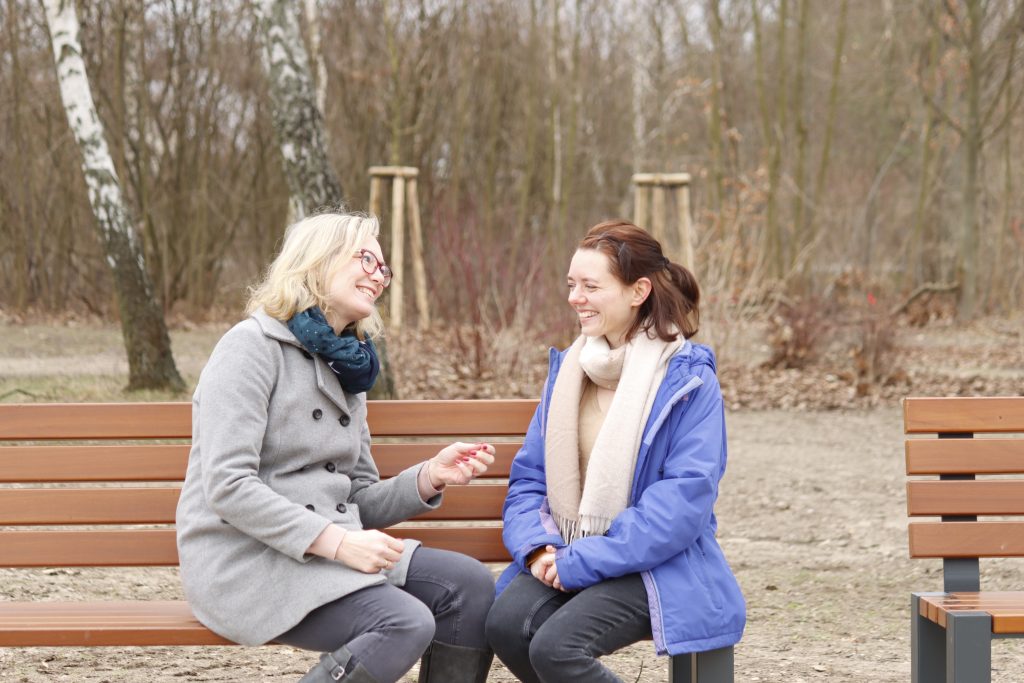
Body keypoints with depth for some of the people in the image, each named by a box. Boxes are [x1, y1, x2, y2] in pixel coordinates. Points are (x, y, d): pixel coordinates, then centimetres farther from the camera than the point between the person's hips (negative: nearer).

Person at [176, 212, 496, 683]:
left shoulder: (347, 368, 18)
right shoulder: (253, 346, -8)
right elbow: (227, 486, -18)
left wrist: (431, 477, -2)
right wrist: (336, 541, -23)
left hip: (328, 552, 8)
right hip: (246, 561, -8)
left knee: (469, 586, -10)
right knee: (405, 623, -27)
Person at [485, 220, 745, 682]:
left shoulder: (689, 382, -8)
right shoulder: (568, 369, 11)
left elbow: (684, 501, -16)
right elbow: (529, 476, 13)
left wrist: (581, 562, -19)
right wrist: (537, 547, -9)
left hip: (658, 566, -5)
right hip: (568, 558, 6)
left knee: (556, 645, -29)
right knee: (506, 623, -24)